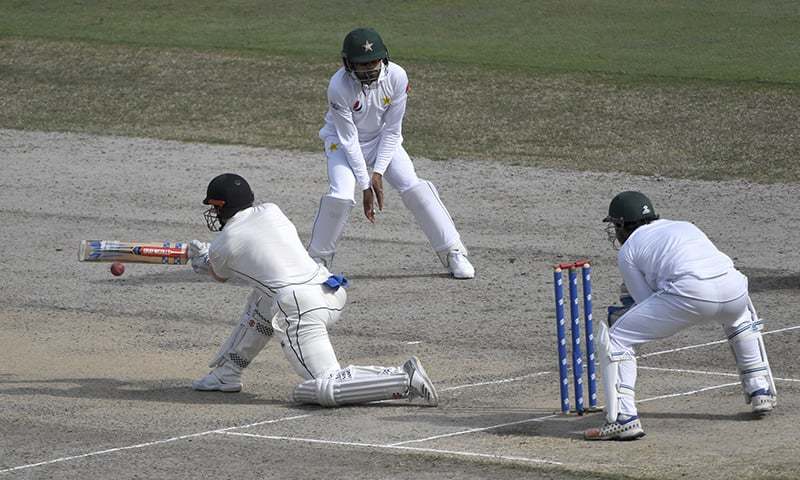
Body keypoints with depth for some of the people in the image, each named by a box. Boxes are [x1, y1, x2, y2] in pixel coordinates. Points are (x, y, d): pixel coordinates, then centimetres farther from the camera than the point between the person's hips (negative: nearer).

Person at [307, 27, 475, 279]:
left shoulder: (396, 77, -24)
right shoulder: (339, 86, -31)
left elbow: (392, 130, -14)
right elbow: (348, 139, -25)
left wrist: (378, 172, -19)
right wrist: (365, 184, -24)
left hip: (382, 139, 2)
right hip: (343, 143, -2)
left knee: (413, 187, -12)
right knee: (341, 195, -24)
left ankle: (453, 253, -1)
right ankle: (318, 258, -2)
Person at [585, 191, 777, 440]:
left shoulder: (627, 250, 20)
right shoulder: (686, 226, 35)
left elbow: (648, 304, 14)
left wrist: (620, 317, 33)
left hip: (688, 294, -6)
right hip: (733, 288, 6)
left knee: (614, 338, 7)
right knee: (740, 317, 43)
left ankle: (623, 418, -5)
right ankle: (761, 391, 38)